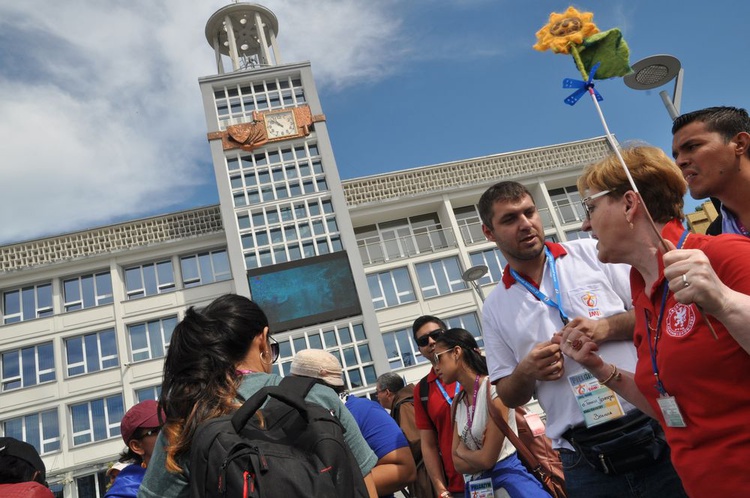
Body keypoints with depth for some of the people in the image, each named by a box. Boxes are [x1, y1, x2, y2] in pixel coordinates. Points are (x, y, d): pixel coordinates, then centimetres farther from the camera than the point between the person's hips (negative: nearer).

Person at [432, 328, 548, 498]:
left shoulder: (494, 388, -11)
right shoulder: (457, 402, 10)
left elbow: (487, 458, -15)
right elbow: (458, 462, 7)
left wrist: (462, 450, 2)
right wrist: (476, 456, -10)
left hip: (508, 476, -6)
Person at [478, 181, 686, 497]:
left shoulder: (591, 253, 4)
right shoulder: (495, 308, 6)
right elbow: (508, 397, 9)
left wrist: (605, 328, -13)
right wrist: (526, 371, -12)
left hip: (655, 427, 0)